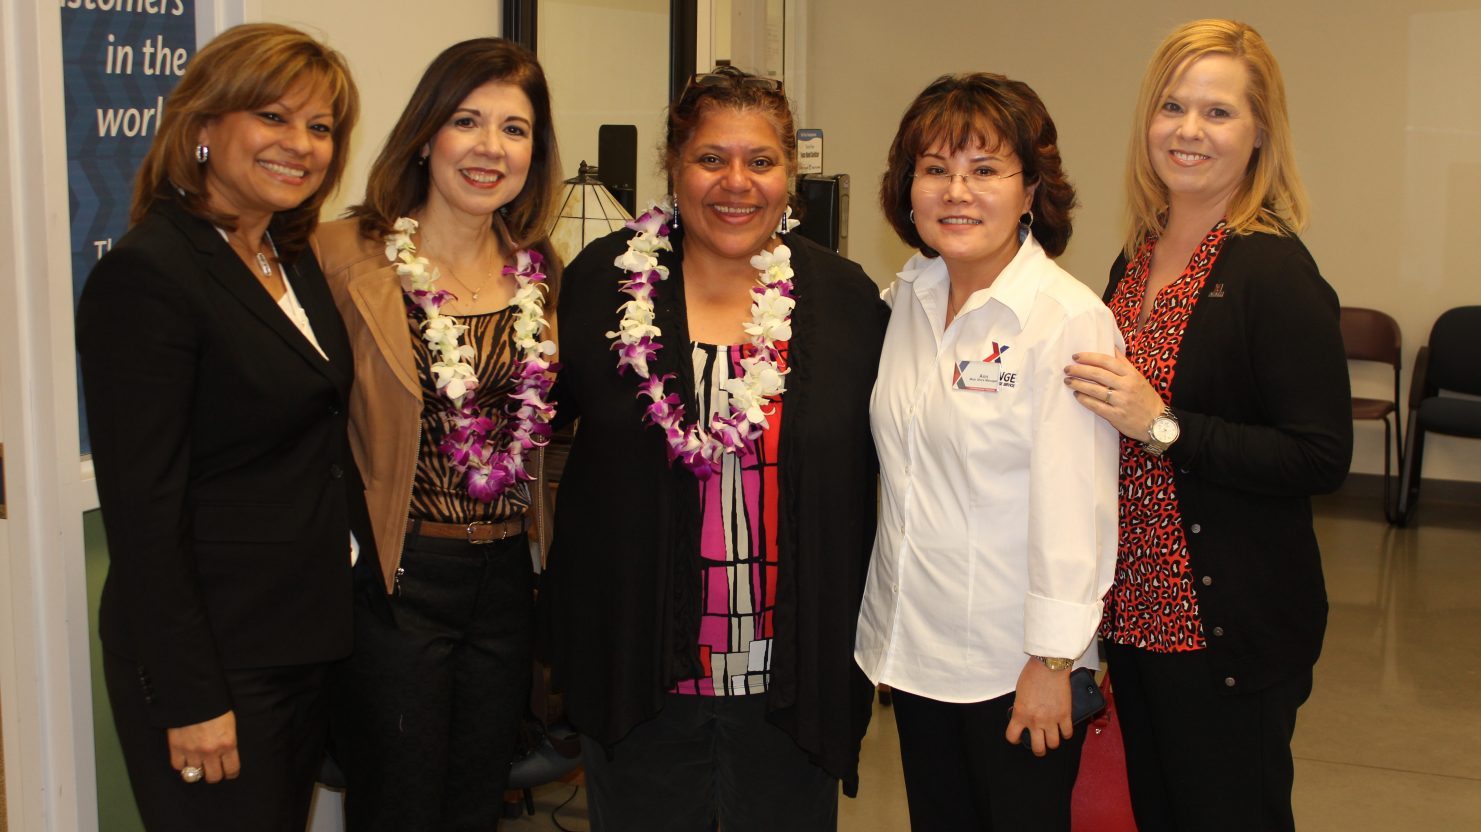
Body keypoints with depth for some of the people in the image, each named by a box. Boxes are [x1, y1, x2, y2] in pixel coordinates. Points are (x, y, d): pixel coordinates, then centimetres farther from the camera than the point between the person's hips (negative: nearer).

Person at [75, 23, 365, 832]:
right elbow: (141, 507, -19)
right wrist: (189, 699, -19)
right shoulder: (147, 275, -17)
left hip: (309, 636, 8)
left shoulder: (296, 258, 8)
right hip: (213, 658, -8)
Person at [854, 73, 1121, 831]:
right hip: (914, 645, 6)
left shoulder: (1069, 320, -18)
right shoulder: (909, 296, 3)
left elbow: (1073, 507, -18)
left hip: (1014, 662, -6)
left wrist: (1051, 661, -16)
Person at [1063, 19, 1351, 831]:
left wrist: (1162, 424, -24)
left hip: (1229, 627, -7)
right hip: (1136, 609, 7)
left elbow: (1321, 459, -21)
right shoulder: (1135, 262, 7)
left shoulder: (1274, 272, -15)